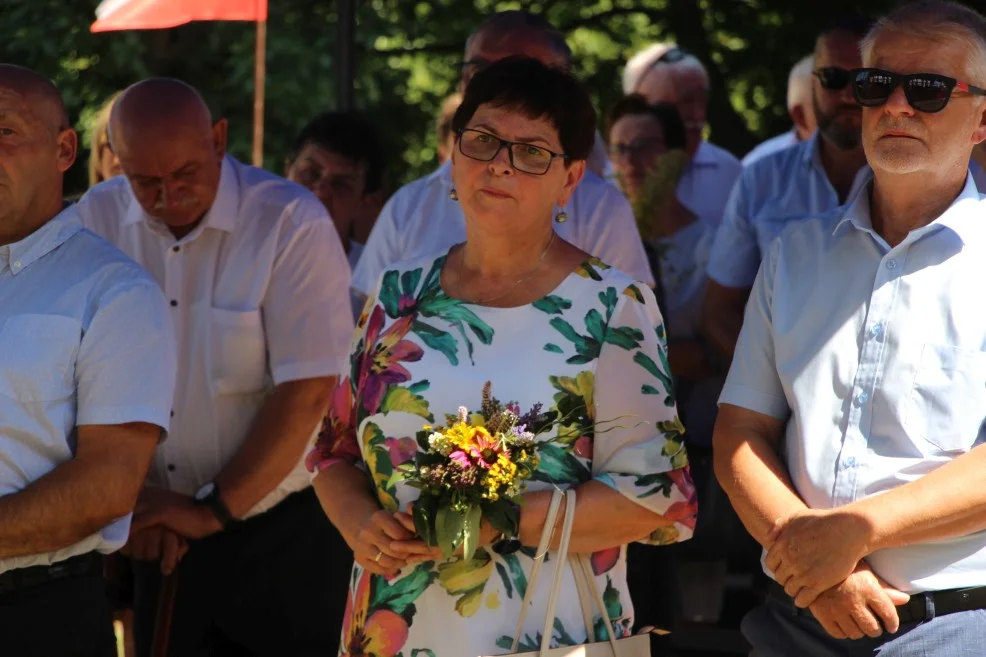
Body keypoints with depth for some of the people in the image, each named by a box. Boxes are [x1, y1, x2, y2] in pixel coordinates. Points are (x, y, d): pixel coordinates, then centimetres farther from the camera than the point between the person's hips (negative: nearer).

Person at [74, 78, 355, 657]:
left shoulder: (293, 224, -14)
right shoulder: (97, 220, -1)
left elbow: (306, 392, -16)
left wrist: (214, 510, -14)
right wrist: (132, 496, -6)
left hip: (281, 528, -3)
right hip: (159, 530, 4)